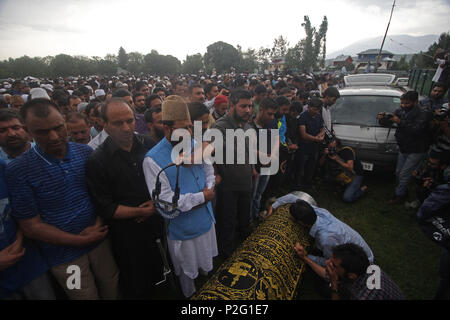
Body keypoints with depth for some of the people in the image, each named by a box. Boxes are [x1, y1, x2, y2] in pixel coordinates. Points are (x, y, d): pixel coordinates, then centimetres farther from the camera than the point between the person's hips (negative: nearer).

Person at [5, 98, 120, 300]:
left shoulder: (86, 153, -5)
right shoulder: (18, 171, -14)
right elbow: (31, 226, -12)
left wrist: (98, 224, -13)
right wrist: (81, 241, -14)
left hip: (99, 240, 3)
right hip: (64, 255, -2)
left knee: (113, 290, 20)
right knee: (86, 295, 17)